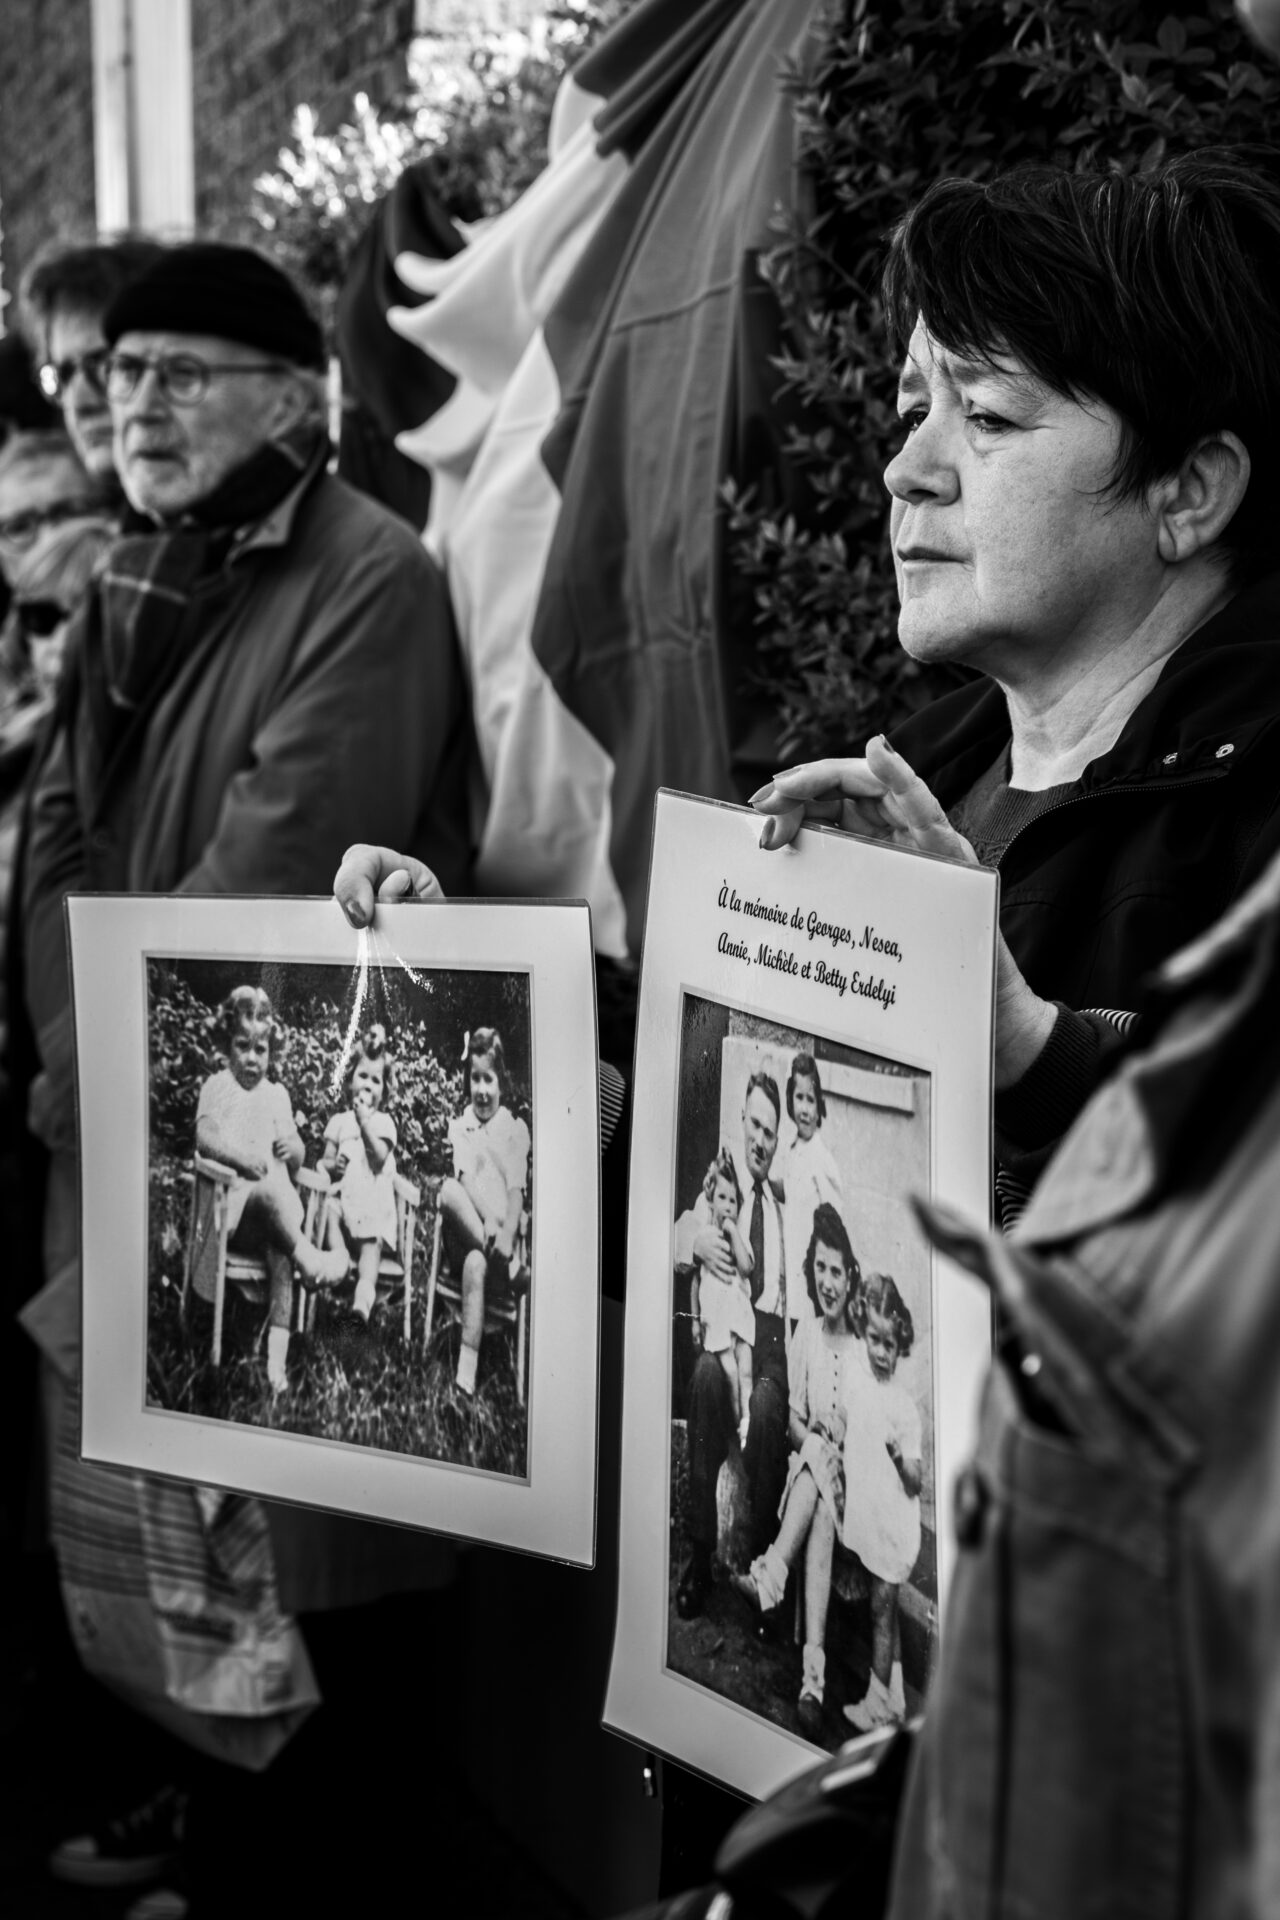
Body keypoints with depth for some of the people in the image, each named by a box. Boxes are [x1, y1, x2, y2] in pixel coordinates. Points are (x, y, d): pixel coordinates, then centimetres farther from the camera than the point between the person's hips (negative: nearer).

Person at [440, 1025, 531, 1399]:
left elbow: (516, 1190, 1)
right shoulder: (458, 1125, 15)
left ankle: (467, 1371, -40)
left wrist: (508, 1234, -20)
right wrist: (488, 1219, -21)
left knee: (477, 1262, -35)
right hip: (465, 1229, 1)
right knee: (448, 1191, -31)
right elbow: (465, 1178, -1)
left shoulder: (515, 1128, 11)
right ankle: (511, 1270, -31)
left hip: (503, 1233, -1)